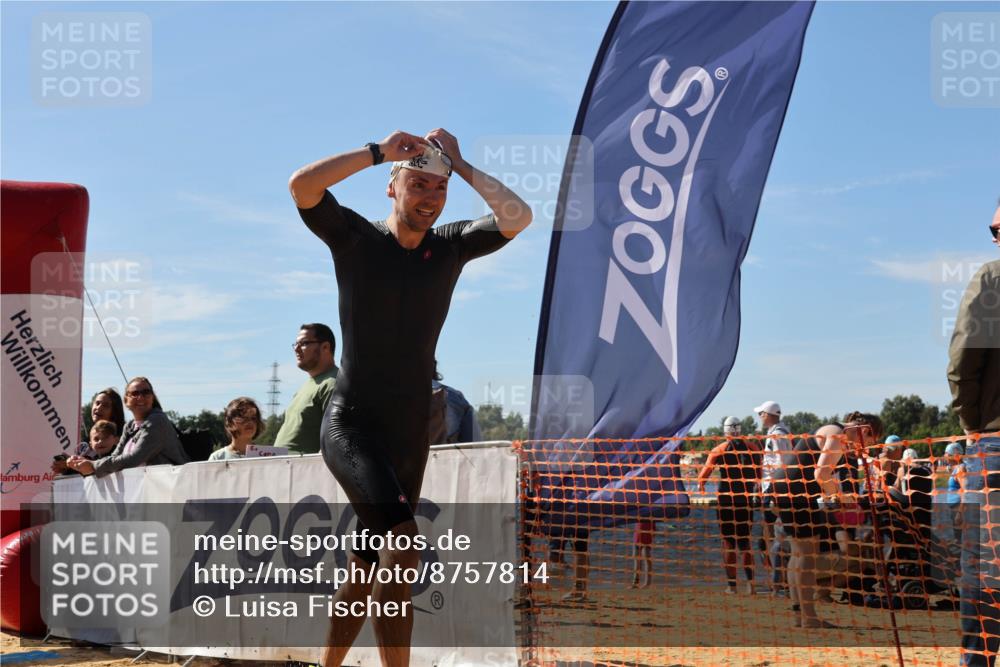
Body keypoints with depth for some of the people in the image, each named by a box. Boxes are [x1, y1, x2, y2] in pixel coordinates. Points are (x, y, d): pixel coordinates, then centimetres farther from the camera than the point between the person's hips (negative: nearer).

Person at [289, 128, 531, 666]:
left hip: (411, 434, 5)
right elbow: (301, 185, -19)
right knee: (402, 545, -24)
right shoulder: (356, 238, -4)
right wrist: (380, 151, -15)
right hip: (352, 425, -5)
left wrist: (458, 163, -5)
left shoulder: (452, 246, 6)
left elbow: (517, 217, -8)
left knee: (368, 567, 12)